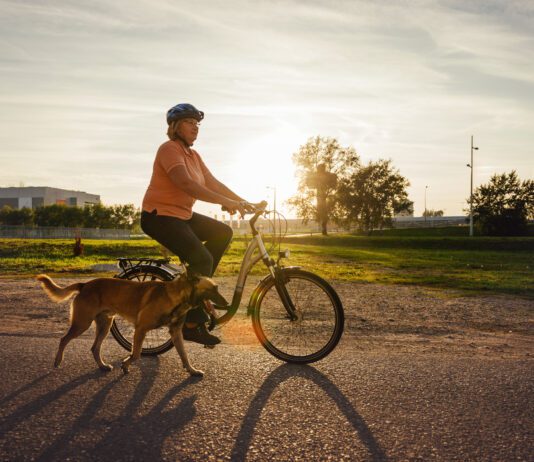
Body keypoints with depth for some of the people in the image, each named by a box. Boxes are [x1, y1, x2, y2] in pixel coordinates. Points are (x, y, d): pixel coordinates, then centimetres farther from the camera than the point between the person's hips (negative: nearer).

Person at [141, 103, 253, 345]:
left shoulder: (193, 155, 12)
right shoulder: (170, 149, -16)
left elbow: (213, 183, 8)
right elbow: (186, 184, -31)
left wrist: (243, 202, -3)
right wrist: (226, 202, -36)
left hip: (183, 215, 9)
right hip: (160, 216, -9)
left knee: (223, 232, 2)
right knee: (202, 259, -21)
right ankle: (192, 325, -12)